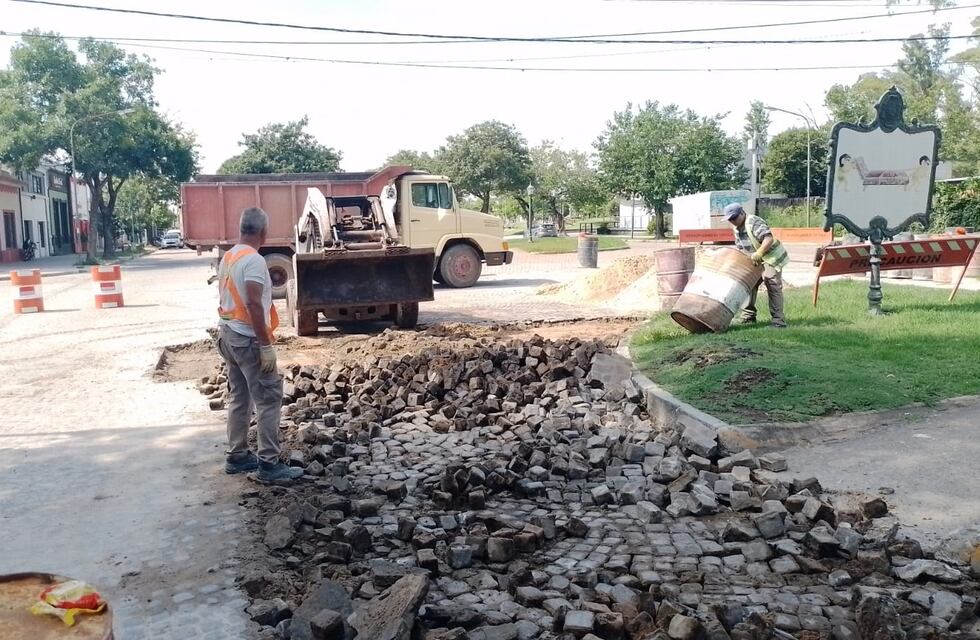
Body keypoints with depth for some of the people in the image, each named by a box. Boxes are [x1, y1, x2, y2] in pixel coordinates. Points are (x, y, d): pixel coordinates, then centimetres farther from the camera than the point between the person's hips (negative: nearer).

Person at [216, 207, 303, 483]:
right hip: (248, 339, -10)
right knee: (268, 398, -5)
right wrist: (266, 345, -21)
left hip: (228, 335, 10)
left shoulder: (228, 257, 11)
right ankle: (269, 464, -3)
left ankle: (236, 456, 22)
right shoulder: (254, 260, -18)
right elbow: (253, 304, -23)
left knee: (239, 396, 16)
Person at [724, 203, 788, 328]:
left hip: (771, 257, -9)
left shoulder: (754, 222, -23)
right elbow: (740, 247, 14)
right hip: (755, 261, 9)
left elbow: (769, 238, -35)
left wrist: (759, 253, -48)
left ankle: (778, 321, -12)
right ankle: (748, 316, 15)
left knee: (773, 287, -13)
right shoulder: (736, 229, 6)